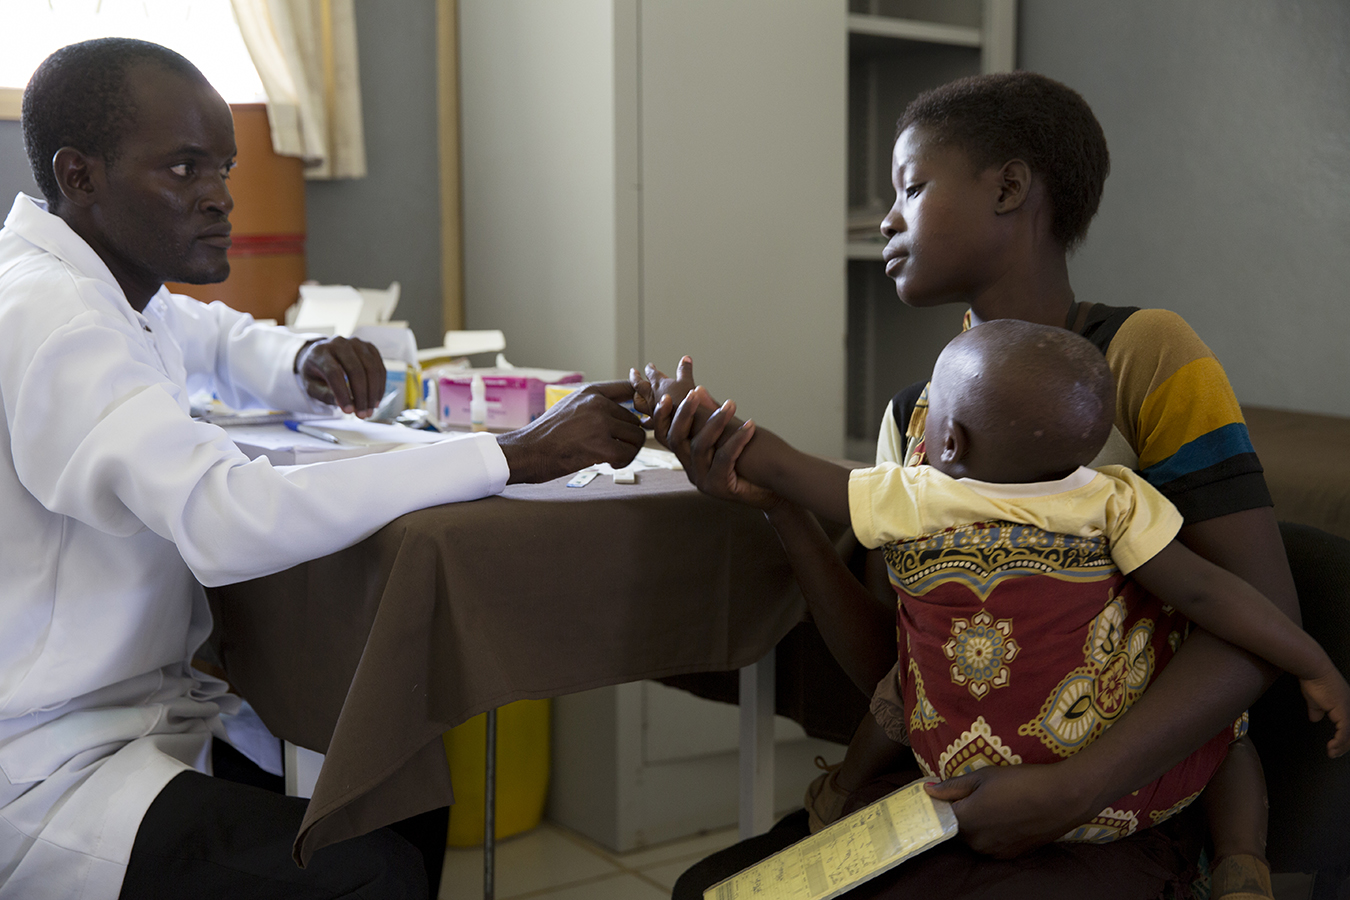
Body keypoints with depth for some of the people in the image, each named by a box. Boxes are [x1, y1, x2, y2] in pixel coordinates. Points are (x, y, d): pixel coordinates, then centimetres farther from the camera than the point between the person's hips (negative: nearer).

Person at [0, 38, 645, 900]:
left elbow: (217, 337, 29)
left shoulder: (105, 284, 8)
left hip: (144, 712, 10)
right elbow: (229, 521, -37)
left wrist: (307, 363, 3)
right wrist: (519, 455, -33)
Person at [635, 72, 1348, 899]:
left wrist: (1073, 790, -24)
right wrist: (780, 505, -9)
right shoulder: (911, 418, 10)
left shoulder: (1143, 356, -8)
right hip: (937, 784, 5)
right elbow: (888, 668, 4)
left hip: (1106, 818, -5)